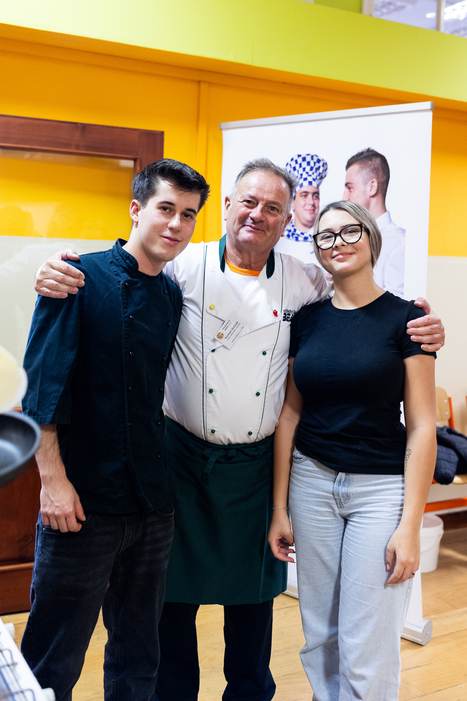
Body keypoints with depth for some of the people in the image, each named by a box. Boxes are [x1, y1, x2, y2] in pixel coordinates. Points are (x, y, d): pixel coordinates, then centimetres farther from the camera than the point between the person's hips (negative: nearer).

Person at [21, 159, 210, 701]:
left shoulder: (174, 298, 9)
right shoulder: (81, 278, -7)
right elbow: (42, 385, -11)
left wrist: (167, 485, 9)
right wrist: (53, 479, -15)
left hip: (153, 506, 5)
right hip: (83, 501, -5)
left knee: (138, 656, 18)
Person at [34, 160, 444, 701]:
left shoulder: (306, 282, 0)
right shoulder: (184, 266, -7)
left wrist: (421, 332, -6)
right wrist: (57, 277, -22)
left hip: (258, 463, 2)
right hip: (184, 455, -1)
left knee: (252, 591, 17)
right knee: (175, 589, 10)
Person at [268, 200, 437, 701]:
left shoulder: (403, 318, -6)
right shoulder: (306, 320, 4)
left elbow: (422, 426, -7)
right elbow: (290, 414, 6)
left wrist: (410, 524, -12)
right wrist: (279, 507, 4)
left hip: (381, 488, -3)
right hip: (312, 481, 4)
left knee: (367, 649, 1)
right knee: (319, 635, 13)